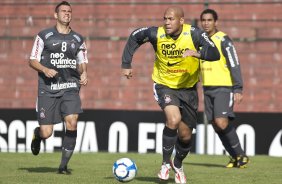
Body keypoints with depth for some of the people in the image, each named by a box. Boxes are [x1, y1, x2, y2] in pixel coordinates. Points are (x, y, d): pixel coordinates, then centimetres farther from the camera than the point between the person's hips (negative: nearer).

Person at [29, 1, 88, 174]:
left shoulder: (78, 39, 11)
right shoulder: (44, 36, 3)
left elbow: (83, 63, 21)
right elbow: (33, 61, 4)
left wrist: (84, 74, -2)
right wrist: (45, 69, -15)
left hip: (70, 87, 2)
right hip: (48, 88, -2)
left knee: (72, 121, -21)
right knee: (46, 133, -5)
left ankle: (64, 165, -8)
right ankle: (37, 134, 37)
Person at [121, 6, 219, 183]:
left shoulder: (194, 34, -19)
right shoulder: (156, 34, -17)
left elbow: (215, 54, -29)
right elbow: (134, 37, 2)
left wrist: (198, 53, -48)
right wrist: (126, 64, 0)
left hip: (188, 88, 2)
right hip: (164, 85, -1)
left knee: (185, 136, 8)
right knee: (174, 119, -29)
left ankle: (178, 165, 40)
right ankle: (166, 163, -9)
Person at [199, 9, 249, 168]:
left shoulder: (223, 40, -9)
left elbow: (235, 65, -12)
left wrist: (239, 89, -18)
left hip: (224, 88, -7)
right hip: (208, 89, 7)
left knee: (222, 122, -18)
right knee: (216, 125, 5)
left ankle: (241, 155, -3)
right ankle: (235, 157, 17)